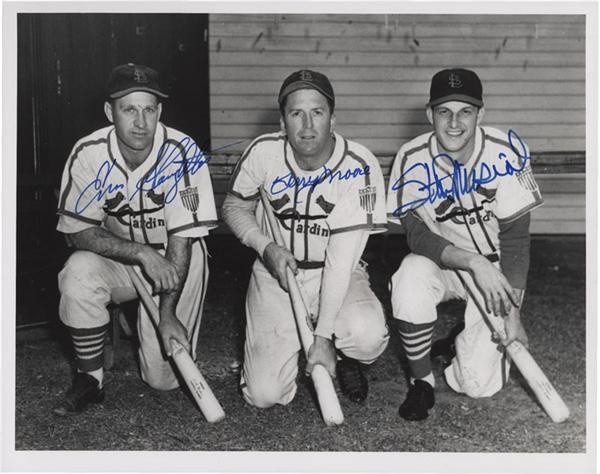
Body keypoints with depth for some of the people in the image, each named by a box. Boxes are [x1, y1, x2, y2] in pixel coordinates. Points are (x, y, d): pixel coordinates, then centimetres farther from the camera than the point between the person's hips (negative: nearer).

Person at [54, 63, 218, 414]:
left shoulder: (183, 154, -22)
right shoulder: (89, 155, -16)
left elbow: (182, 237, -21)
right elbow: (78, 232, -14)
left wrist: (167, 312, -26)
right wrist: (141, 252, -29)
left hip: (175, 264, -1)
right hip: (117, 259, 2)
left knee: (165, 377, -8)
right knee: (79, 273, -32)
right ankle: (90, 380, -11)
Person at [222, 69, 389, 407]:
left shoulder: (359, 168, -21)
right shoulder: (264, 153, -13)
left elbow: (341, 259, -24)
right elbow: (235, 207, 5)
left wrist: (323, 336, -27)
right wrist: (266, 247, -15)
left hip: (337, 278, -1)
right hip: (275, 276, 2)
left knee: (368, 334, -34)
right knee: (264, 394, -10)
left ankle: (342, 357, 5)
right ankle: (285, 345, 24)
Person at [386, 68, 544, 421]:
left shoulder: (505, 153, -18)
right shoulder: (413, 160, -15)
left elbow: (516, 237, -14)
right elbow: (417, 236, -18)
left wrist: (512, 313, -19)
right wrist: (475, 262, -33)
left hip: (496, 269, -1)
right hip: (441, 265, 1)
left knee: (480, 384, -14)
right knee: (412, 276, -36)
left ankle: (465, 343, 24)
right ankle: (421, 381, -11)